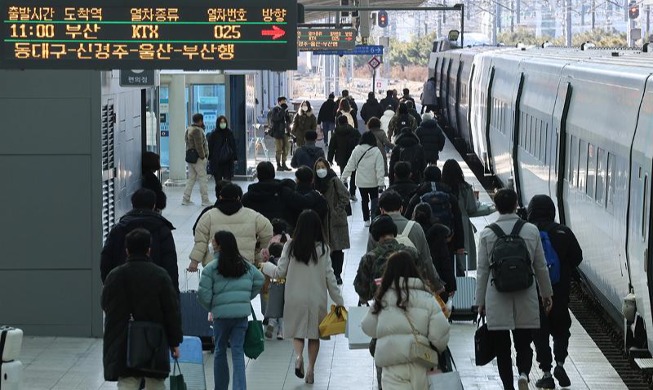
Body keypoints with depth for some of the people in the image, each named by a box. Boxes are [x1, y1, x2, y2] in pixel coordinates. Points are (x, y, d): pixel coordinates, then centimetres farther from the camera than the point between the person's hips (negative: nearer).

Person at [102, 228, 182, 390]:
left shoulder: (114, 276, -1)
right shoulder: (160, 275, -7)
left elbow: (105, 307, 10)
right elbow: (172, 311, -5)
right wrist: (175, 341, 3)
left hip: (122, 346, 1)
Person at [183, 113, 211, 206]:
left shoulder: (189, 129, 15)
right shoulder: (197, 130, -16)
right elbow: (199, 146, -20)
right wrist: (203, 156, -16)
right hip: (198, 158, -10)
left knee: (191, 178, 13)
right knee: (203, 178, -4)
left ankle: (185, 199, 12)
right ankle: (205, 200, -2)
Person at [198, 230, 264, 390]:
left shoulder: (211, 268, -7)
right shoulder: (246, 266, 8)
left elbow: (203, 294, -11)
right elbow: (259, 280, 16)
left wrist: (210, 308, 8)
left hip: (221, 314, -3)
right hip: (242, 313, 3)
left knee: (220, 351, 12)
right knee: (238, 351, 3)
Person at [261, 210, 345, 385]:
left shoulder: (291, 246, -8)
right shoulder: (323, 248, -9)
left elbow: (280, 272, -2)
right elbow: (329, 276, -5)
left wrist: (266, 266, 19)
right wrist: (339, 300, 4)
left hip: (295, 297, 0)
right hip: (316, 297, 0)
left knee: (297, 331, 15)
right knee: (314, 333, 15)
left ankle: (299, 356, -11)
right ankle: (311, 368, 13)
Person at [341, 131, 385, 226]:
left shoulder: (356, 150, -8)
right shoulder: (376, 151, -14)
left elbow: (350, 165, -4)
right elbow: (380, 169, -15)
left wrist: (343, 178, 4)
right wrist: (381, 183, -12)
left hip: (361, 182, 2)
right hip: (373, 182, -2)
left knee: (364, 199, 16)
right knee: (374, 198, 17)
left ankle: (366, 220, 18)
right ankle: (374, 217, 3)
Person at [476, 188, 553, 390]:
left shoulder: (487, 234, -4)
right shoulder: (531, 231, -2)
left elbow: (482, 270, 0)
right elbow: (541, 266, 6)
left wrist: (480, 301, 9)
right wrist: (546, 294, 19)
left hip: (496, 300, -1)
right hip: (525, 298, 1)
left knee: (502, 348, 8)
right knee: (524, 344, 10)